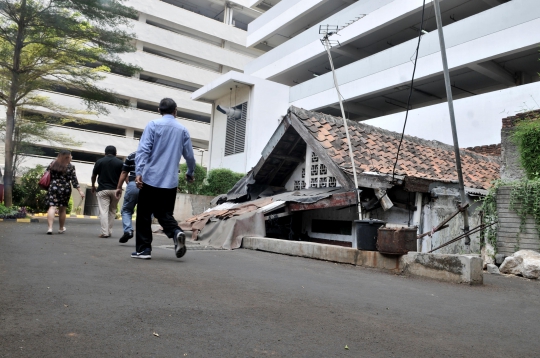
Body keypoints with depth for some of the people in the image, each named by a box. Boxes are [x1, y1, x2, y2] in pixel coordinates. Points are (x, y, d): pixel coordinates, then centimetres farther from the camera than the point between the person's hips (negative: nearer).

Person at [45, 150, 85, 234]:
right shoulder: (71, 166, -2)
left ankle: (50, 227, -19)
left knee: (52, 207, -4)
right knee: (62, 209, 11)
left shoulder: (52, 164, 6)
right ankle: (61, 228, 24)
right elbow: (74, 180, -5)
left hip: (53, 187, 1)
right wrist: (80, 191, -4)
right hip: (65, 189, -1)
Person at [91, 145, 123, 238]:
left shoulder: (99, 162, 2)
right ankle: (110, 231, 14)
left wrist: (93, 186, 24)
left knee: (103, 211, -3)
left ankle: (104, 232, -10)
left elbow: (93, 176, 9)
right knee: (112, 211, 13)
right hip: (115, 190, 2)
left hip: (102, 189, -1)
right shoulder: (120, 162, 2)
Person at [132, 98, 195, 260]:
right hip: (171, 181, 3)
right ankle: (177, 232, -17)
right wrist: (190, 174, 27)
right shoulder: (183, 130, 9)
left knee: (144, 215, 9)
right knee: (165, 214, 11)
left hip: (151, 178, -2)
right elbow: (190, 156, 11)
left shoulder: (153, 125, 0)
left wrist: (138, 172, -16)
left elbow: (143, 149, -11)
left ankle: (143, 249, 12)